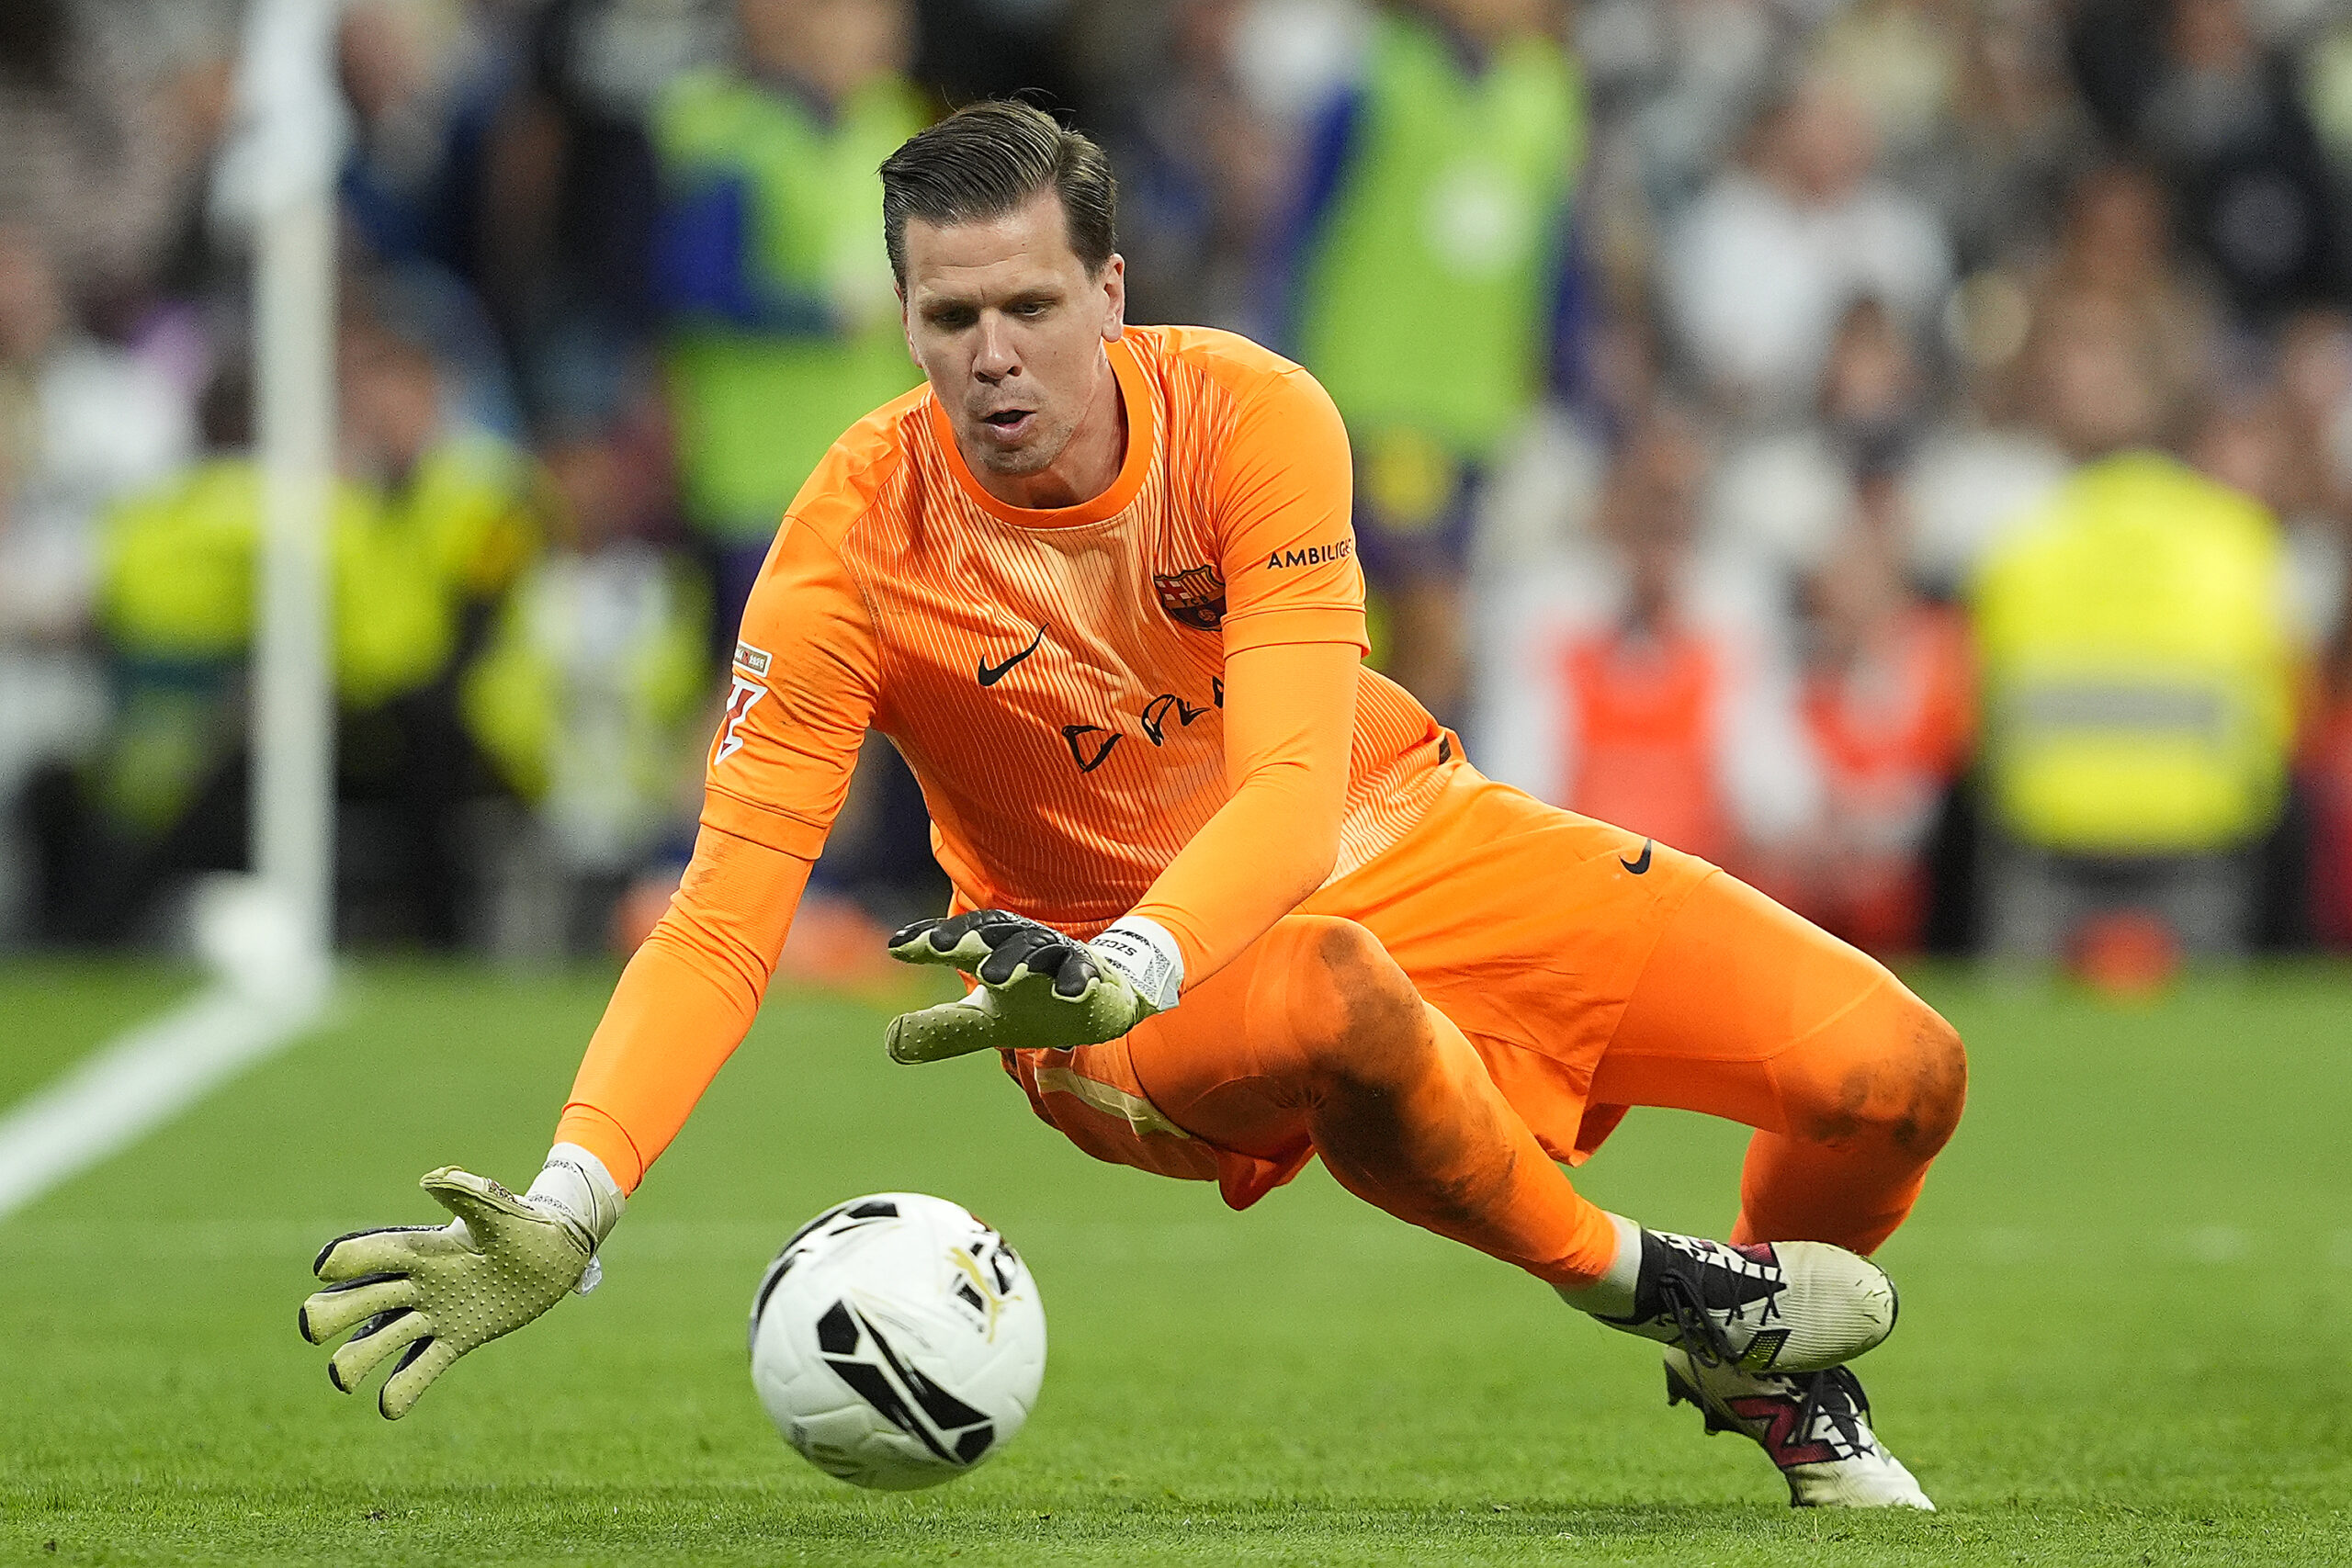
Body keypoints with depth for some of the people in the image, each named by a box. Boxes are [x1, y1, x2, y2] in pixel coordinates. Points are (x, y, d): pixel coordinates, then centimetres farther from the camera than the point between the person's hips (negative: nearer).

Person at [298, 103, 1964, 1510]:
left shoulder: (1249, 416, -21)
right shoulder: (860, 535, -22)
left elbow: (1293, 786, -32)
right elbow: (724, 919, -26)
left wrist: (1123, 969, -53)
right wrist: (569, 1207, -41)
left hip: (1395, 840, 2)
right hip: (1111, 972, -2)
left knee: (1892, 1072, -11)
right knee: (1335, 1000, -41)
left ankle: (1784, 1384, 22)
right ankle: (1657, 1288, -15)